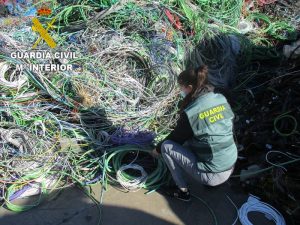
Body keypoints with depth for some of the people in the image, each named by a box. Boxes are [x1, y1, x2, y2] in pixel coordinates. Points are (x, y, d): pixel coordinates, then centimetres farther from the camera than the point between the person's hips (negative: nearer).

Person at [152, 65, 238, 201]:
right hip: (230, 168, 7)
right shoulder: (221, 99, -2)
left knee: (166, 146, 0)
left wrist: (157, 149, 16)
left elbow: (176, 137, -3)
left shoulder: (190, 113, -19)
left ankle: (183, 191, 10)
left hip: (211, 175, -7)